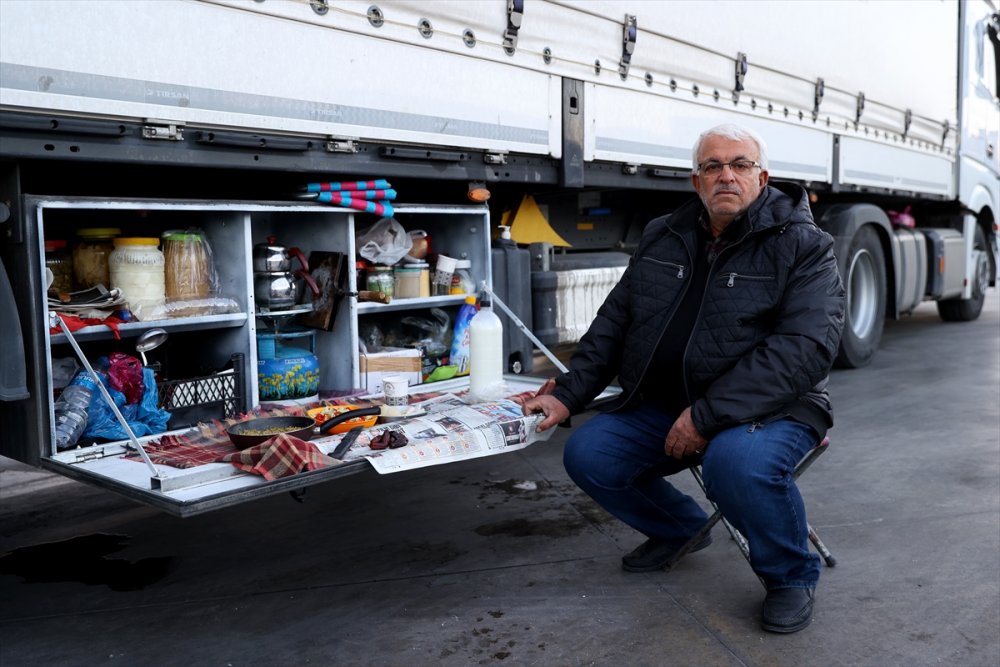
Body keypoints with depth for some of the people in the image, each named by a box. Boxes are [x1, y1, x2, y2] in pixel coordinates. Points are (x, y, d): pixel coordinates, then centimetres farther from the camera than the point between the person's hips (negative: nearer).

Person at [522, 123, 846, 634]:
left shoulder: (803, 246, -9)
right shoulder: (662, 238, 9)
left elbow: (806, 348, -22)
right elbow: (614, 322, 14)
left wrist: (706, 416, -28)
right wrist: (567, 395, 3)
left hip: (769, 407, -5)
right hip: (663, 407, 6)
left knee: (737, 461, -37)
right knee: (587, 455, -10)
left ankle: (792, 576, -4)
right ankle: (681, 528, 21)